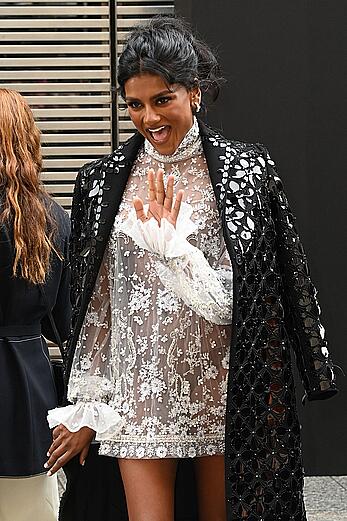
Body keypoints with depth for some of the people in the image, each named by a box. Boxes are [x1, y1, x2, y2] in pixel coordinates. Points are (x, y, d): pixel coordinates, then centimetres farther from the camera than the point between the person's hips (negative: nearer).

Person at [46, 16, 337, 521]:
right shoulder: (104, 181, 4)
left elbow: (229, 301, -6)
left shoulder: (245, 170, -3)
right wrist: (85, 409, 6)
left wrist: (169, 241, -16)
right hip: (141, 396, 1)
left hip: (222, 393, -1)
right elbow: (95, 304, 7)